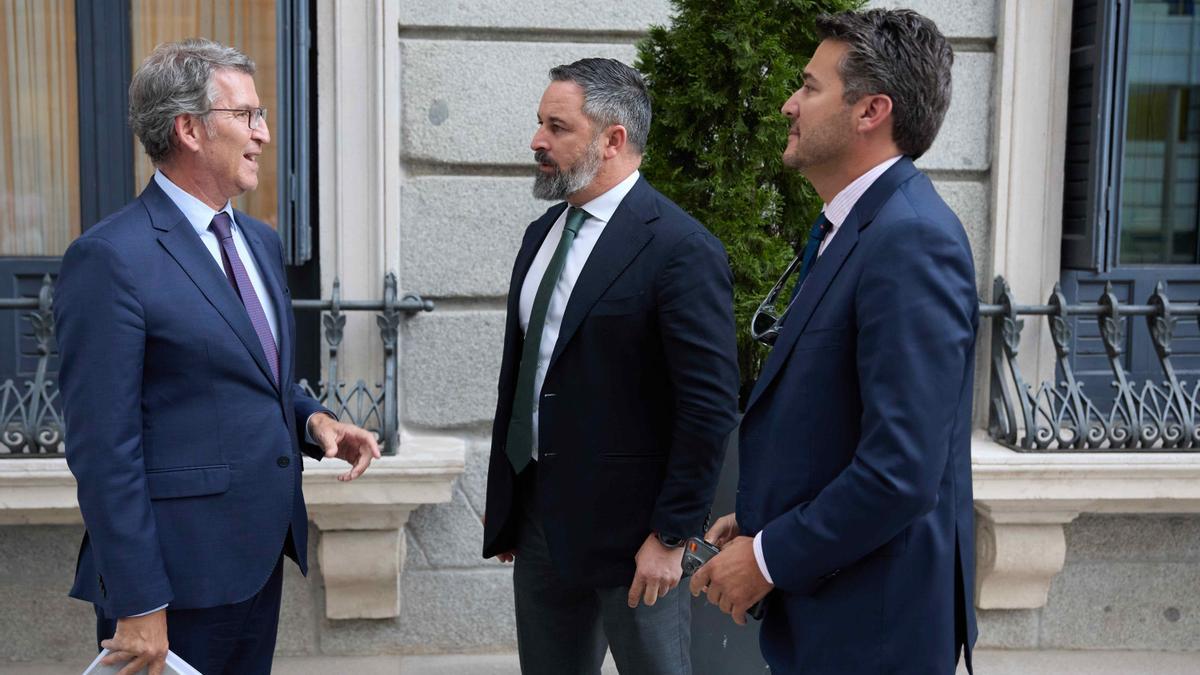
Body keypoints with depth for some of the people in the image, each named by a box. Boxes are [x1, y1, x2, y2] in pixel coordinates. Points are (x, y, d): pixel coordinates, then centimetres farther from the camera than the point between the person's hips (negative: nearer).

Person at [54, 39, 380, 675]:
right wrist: (137, 607, -17)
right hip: (176, 576, -8)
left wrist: (312, 418, 0)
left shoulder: (261, 241, 12)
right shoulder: (109, 258, -15)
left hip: (261, 557, 8)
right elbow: (103, 448, -17)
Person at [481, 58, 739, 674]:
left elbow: (710, 407, -17)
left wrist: (671, 536, -16)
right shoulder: (542, 234, 9)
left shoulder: (680, 249, -16)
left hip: (626, 524, -7)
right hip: (537, 515, 7)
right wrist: (506, 505, 14)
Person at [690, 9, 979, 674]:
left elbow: (900, 473, -27)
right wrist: (763, 520, 8)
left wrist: (769, 558, -17)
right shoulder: (855, 228, 9)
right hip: (822, 601, 9)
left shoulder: (912, 241, -22)